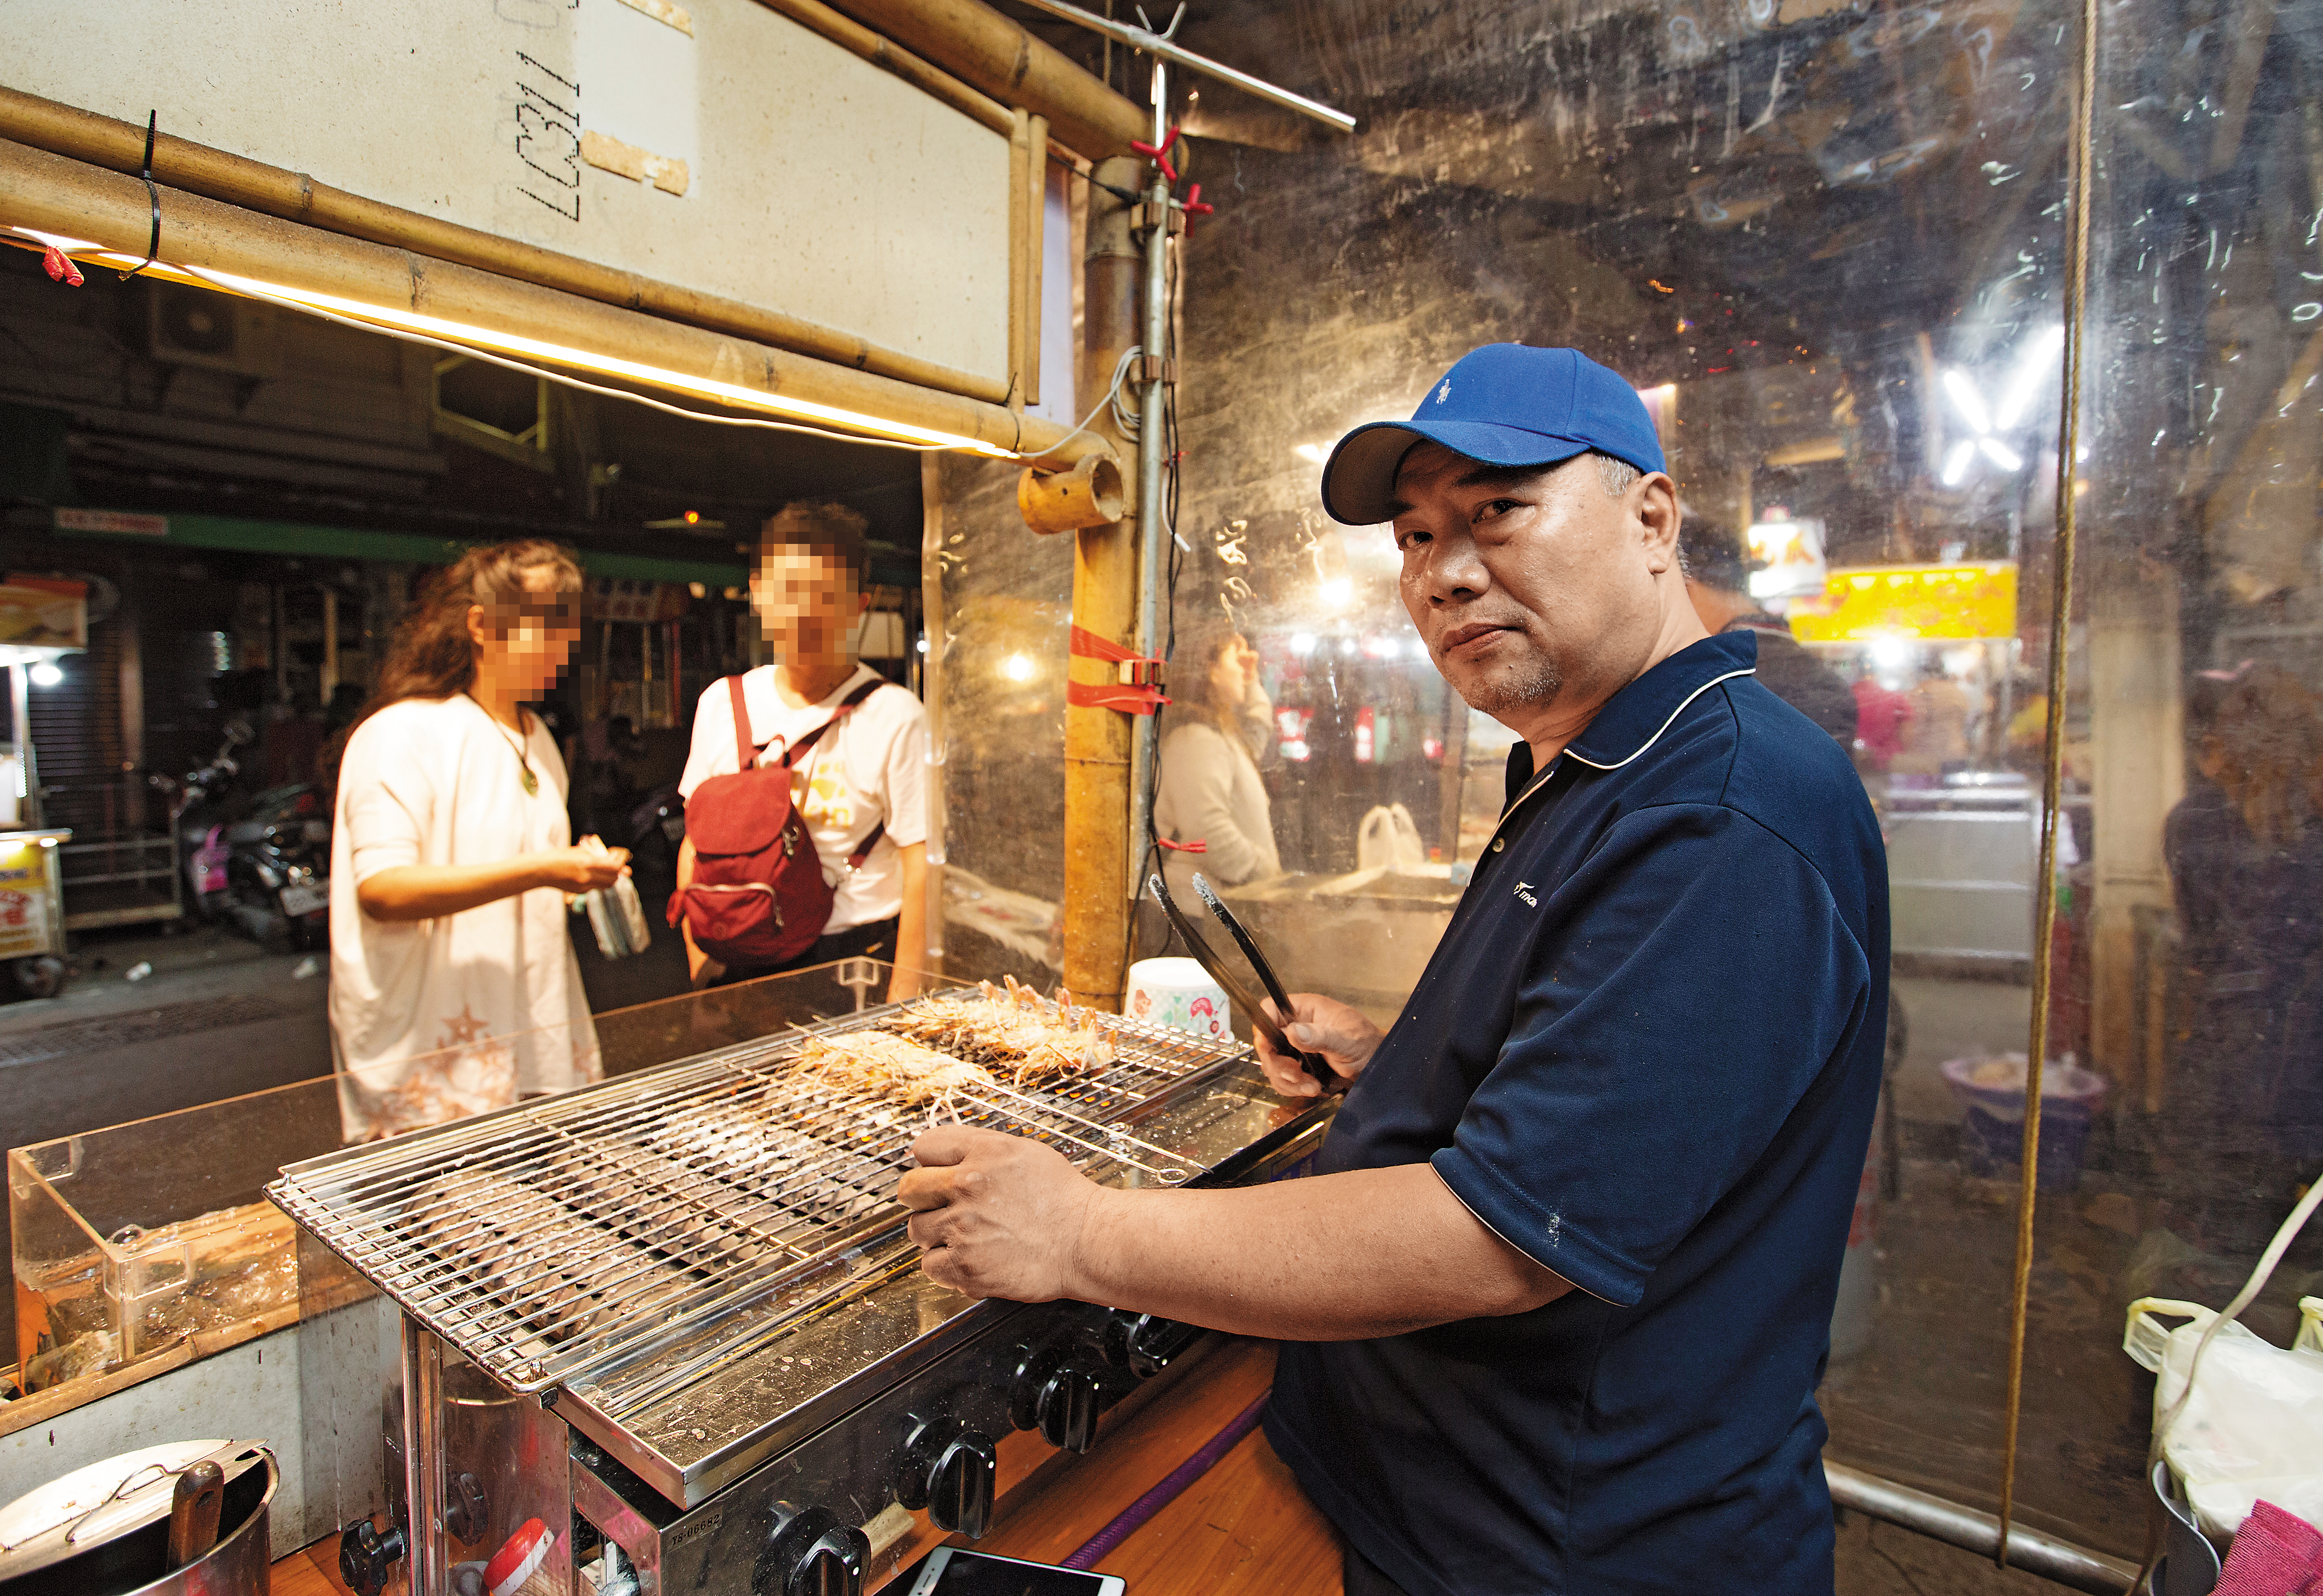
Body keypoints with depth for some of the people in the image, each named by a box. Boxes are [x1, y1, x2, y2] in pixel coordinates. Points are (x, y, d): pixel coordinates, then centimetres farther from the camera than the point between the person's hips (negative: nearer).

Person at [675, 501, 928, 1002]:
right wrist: (700, 960, 7)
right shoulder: (721, 702, 5)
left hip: (858, 957, -4)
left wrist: (903, 998, -13)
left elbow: (919, 864, -11)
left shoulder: (894, 714, -10)